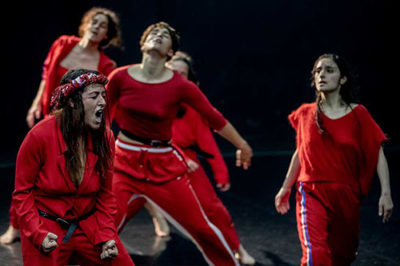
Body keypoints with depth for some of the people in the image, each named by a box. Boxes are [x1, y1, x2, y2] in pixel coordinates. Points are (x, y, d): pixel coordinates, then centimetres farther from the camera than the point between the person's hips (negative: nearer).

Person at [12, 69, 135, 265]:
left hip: (89, 225, 4)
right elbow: (22, 192, -8)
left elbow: (105, 194, 3)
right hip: (47, 228, -3)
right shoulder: (40, 136, -16)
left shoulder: (105, 137, -4)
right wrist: (38, 234, -18)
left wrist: (106, 236, -7)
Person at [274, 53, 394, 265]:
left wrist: (386, 193, -11)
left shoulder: (358, 114, -3)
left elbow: (378, 154, -3)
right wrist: (286, 188, 16)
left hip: (346, 197, 1)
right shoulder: (306, 113, 0)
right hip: (313, 194, -1)